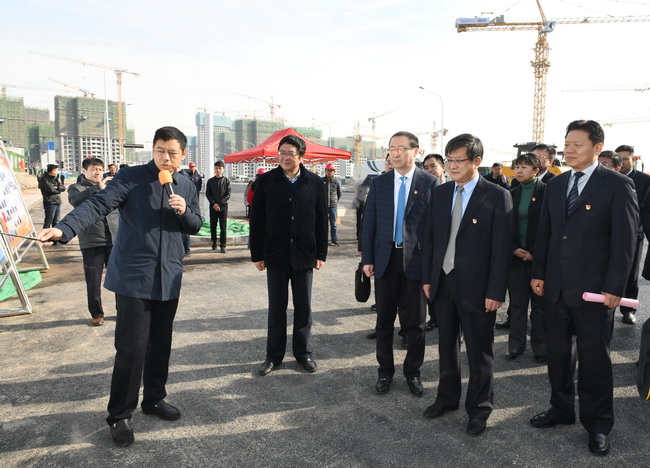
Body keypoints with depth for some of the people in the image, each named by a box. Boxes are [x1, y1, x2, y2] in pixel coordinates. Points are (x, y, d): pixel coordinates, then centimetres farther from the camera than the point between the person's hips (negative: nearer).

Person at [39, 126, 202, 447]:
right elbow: (98, 204, -19)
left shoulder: (187, 186, 8)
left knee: (161, 344, 13)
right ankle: (119, 416, 12)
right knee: (131, 348, -5)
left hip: (168, 278, 5)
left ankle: (154, 399, 32)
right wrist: (65, 229, -36)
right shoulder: (131, 178, -8)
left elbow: (196, 227, 14)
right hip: (133, 277, -5)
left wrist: (184, 212, -9)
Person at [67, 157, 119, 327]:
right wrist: (98, 188, -30)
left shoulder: (110, 185, 14)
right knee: (93, 281, 7)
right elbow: (76, 200, -19)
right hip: (91, 242, -2)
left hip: (115, 239, 2)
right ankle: (96, 314, 21)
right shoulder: (76, 188, 4)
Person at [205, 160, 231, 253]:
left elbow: (228, 195, -2)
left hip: (223, 206, -1)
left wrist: (219, 203, -10)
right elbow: (207, 194, 4)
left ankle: (223, 245, 0)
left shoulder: (226, 181, 2)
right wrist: (214, 203, -10)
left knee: (223, 226, -3)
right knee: (213, 225, 7)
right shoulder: (210, 181, 5)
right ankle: (214, 242, 22)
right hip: (213, 206, 2)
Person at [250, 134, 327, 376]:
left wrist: (321, 253, 0)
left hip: (304, 256, 1)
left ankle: (303, 352, 26)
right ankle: (274, 355, 23)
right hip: (275, 255, 0)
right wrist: (257, 254, -2)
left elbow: (321, 220, 2)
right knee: (276, 308, 9)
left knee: (303, 308, 11)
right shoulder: (265, 181, -3)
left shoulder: (315, 183, -1)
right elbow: (256, 220, 0)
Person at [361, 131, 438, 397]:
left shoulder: (430, 183, -3)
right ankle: (385, 371, 28)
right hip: (385, 258, 3)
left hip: (416, 260, -2)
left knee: (415, 322, 9)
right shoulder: (379, 183, 5)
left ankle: (413, 372, 27)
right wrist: (367, 259, 0)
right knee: (384, 320, 12)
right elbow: (369, 223, 5)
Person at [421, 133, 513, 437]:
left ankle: (479, 409, 28)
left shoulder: (497, 196, -10)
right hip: (443, 282, 5)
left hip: (476, 286, -5)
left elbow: (502, 248, -12)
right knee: (446, 345, 18)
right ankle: (447, 398, 37)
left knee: (479, 352, 9)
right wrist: (427, 277, 6)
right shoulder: (439, 193, 6)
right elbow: (430, 238, 9)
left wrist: (495, 292, -14)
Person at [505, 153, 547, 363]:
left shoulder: (546, 193, -5)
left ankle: (540, 348, 16)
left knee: (539, 304, 6)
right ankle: (516, 345, 18)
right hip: (515, 256, 4)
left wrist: (534, 252, -12)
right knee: (517, 303, 9)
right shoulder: (511, 194, 8)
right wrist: (514, 249, -5)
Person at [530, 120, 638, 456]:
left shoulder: (618, 185, -7)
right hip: (556, 286, 5)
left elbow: (625, 240, -10)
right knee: (558, 351, 15)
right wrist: (538, 273, 7)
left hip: (593, 288, -5)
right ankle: (561, 409, 32)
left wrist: (614, 287, -14)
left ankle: (598, 424, 24)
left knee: (594, 356, 7)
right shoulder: (555, 185, 9)